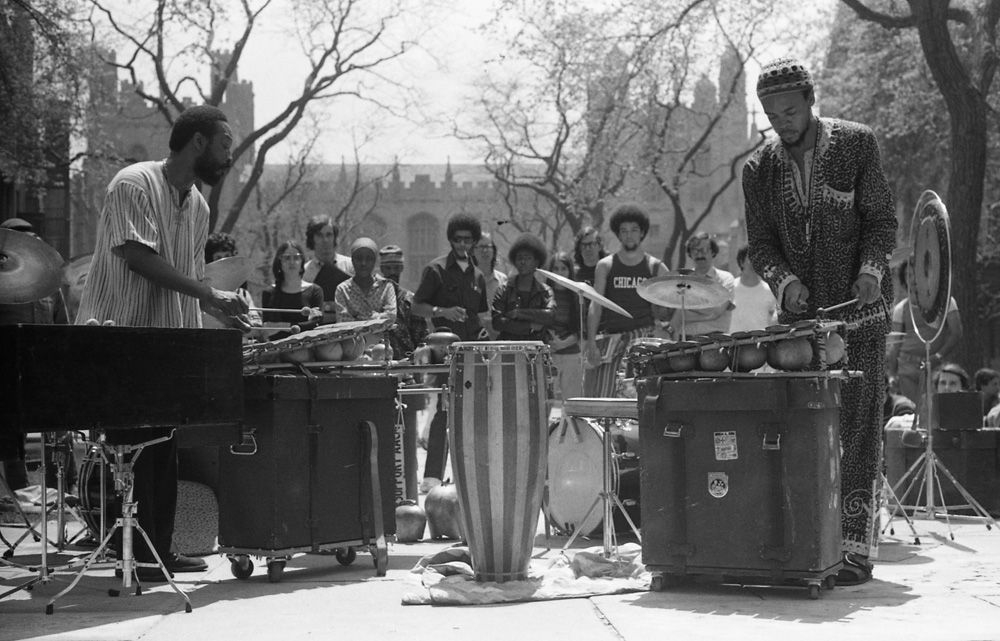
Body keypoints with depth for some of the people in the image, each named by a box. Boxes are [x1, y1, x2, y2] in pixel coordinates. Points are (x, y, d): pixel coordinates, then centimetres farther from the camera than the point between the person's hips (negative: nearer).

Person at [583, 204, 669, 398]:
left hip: (643, 335, 0)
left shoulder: (656, 268, 9)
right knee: (602, 396, -8)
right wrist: (591, 342, -6)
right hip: (611, 336, 0)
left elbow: (662, 311, 13)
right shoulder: (605, 266, 8)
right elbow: (595, 307, 3)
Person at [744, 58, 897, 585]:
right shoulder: (759, 169, 6)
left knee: (857, 429, -6)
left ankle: (857, 549, -3)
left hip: (859, 311, -3)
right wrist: (783, 281, -16)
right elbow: (761, 246, 5)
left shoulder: (857, 143, -1)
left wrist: (871, 269, -19)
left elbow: (881, 219, -1)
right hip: (798, 316, 3)